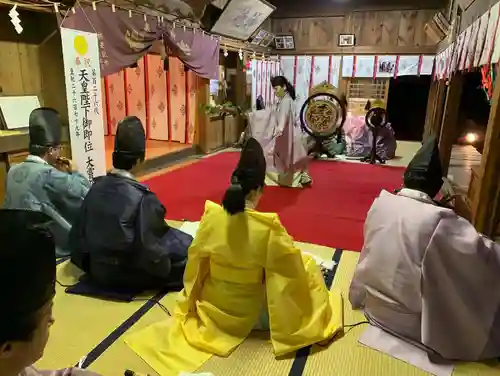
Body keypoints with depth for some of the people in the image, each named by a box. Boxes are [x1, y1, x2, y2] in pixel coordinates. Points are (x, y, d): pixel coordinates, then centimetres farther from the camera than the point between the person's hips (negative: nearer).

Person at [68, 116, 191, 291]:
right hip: (130, 277, -6)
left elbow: (78, 236, 3)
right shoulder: (143, 198, -23)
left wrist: (93, 265, 17)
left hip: (98, 271, 6)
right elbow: (153, 255, -19)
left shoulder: (96, 187, -6)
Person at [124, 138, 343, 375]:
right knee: (307, 265, 14)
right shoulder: (268, 228, -29)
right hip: (249, 312, -4)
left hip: (212, 306, 5)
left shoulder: (211, 216, -17)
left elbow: (196, 263, -2)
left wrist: (193, 299, 15)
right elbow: (293, 266, -16)